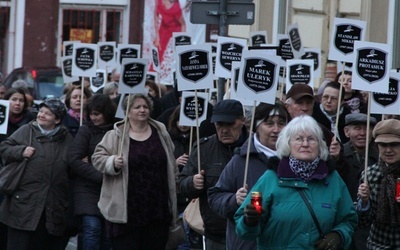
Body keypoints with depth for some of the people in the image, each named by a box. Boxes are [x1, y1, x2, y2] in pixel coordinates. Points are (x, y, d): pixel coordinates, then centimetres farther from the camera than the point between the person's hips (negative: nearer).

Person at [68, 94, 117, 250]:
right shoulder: (86, 130, 0)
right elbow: (74, 160, -6)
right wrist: (100, 176, -15)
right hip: (88, 188, -2)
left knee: (107, 232, 2)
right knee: (92, 227, -15)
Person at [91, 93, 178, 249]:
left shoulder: (161, 133, 10)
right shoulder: (115, 136, 1)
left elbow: (171, 165, 18)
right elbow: (97, 158, 0)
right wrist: (113, 162, -19)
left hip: (158, 211, 3)